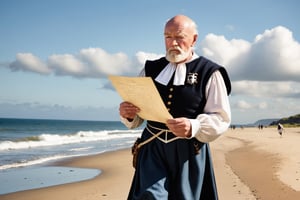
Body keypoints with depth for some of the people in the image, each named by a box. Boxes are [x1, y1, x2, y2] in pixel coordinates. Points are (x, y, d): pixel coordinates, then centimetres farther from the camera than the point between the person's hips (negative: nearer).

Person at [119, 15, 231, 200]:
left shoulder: (209, 73, -2)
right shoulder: (151, 69, 9)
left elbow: (222, 119, -6)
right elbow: (138, 114, 15)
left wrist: (193, 127, -24)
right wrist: (128, 113, -10)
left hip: (188, 151, -2)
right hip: (153, 148, 2)